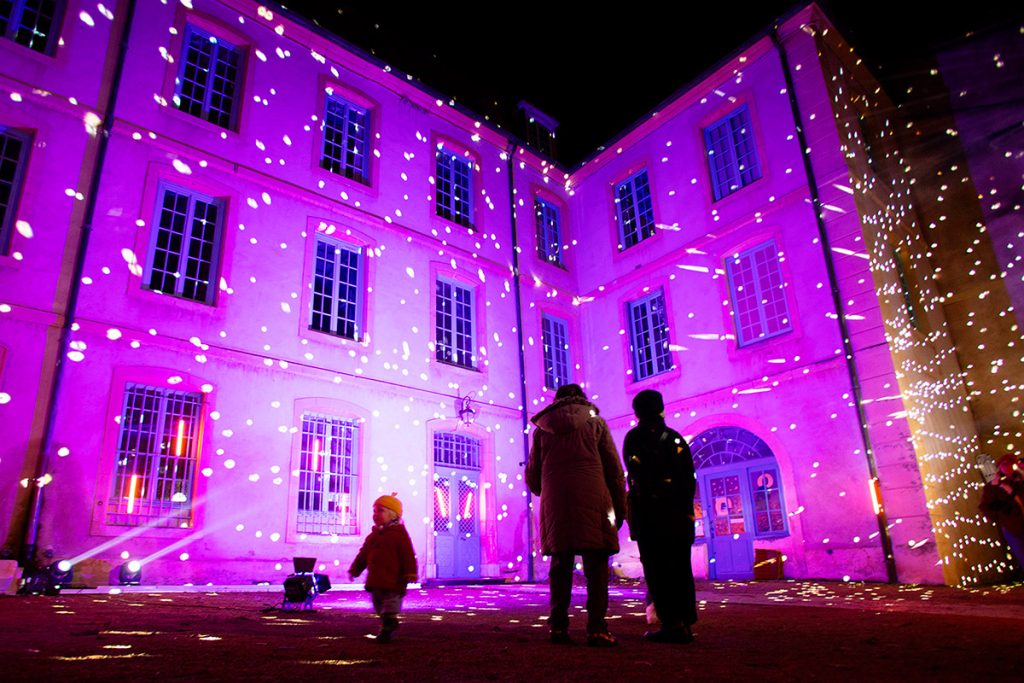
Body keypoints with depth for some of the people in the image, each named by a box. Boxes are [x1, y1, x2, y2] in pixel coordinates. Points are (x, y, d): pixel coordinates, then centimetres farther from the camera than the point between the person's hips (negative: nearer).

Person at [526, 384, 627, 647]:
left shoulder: (542, 429, 13)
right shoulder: (595, 423, 9)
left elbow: (532, 476, 13)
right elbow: (614, 470, 5)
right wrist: (620, 507, 11)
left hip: (555, 507, 2)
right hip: (592, 503, -2)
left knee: (560, 566, 9)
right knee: (596, 566, 1)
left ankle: (558, 626, 8)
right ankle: (596, 629, -5)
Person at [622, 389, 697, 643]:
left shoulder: (634, 437, -2)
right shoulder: (676, 438, 12)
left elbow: (636, 475, -9)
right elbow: (690, 479, 9)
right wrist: (685, 507, 14)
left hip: (649, 514, -5)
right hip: (679, 515, 5)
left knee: (657, 569, -3)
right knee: (680, 569, 11)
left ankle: (672, 624, -7)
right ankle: (685, 623, 14)